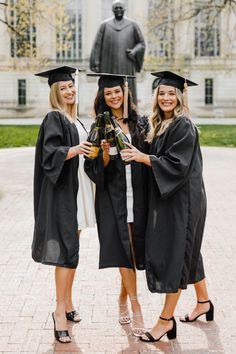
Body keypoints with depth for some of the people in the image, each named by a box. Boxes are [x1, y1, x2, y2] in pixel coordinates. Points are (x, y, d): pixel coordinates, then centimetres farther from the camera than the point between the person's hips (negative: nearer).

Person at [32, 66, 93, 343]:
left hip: (74, 190, 8)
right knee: (67, 250, -12)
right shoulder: (53, 118, -8)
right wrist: (74, 150, -35)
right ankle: (60, 310, -7)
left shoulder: (73, 120, 17)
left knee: (71, 249, 11)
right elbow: (50, 153, -19)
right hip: (60, 192, -8)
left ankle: (66, 303, 19)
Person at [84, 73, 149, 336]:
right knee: (124, 247, -9)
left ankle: (123, 299, 25)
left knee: (135, 247, 5)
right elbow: (97, 168, -2)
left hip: (138, 194, 2)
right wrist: (105, 152, -20)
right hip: (113, 195, -2)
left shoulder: (140, 123, 8)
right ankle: (135, 306, -2)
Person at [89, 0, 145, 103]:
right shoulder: (105, 25, 5)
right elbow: (97, 44, 3)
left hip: (125, 66, 0)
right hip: (109, 66, 0)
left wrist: (134, 52, -12)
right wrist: (96, 64, -6)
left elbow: (141, 43, 10)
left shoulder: (132, 25, 5)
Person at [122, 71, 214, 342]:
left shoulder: (184, 126, -14)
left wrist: (143, 157, -23)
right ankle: (203, 302, 35)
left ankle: (166, 320, 3)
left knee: (174, 254, -5)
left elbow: (176, 164, -22)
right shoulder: (160, 125, 12)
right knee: (187, 252, 18)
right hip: (165, 197, 9)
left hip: (182, 199, -9)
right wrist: (139, 155, 4)